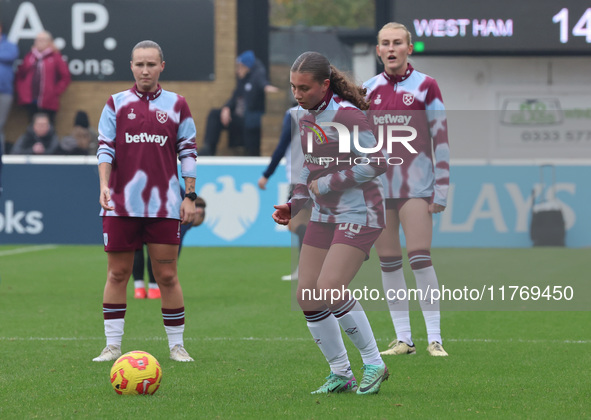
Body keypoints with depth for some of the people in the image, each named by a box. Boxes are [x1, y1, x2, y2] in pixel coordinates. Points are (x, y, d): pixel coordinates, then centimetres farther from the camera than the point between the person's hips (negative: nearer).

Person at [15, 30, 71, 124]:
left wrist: (55, 92, -5)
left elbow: (65, 77, 0)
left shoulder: (55, 58, 0)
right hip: (30, 102, 4)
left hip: (48, 103, -4)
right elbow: (20, 75, 16)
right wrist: (22, 92, 4)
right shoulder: (29, 57, 11)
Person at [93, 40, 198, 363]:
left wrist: (189, 196, 1)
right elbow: (105, 148, 0)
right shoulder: (116, 104, 6)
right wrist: (104, 185, -14)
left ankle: (177, 345, 9)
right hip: (121, 204, 0)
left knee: (167, 276, 0)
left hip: (164, 205, 0)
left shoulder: (177, 105, 7)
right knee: (117, 274, 3)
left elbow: (187, 151, 7)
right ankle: (112, 345, 10)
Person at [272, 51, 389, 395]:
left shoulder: (346, 115, -17)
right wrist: (294, 205, 9)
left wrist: (327, 184, -17)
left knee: (329, 289, -19)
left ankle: (374, 363, -1)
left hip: (359, 215, -9)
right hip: (325, 215, 9)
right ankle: (341, 374, 14)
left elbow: (376, 163, -21)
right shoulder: (306, 118, 9)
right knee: (306, 295, 1)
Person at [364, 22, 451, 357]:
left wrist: (441, 189, -7)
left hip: (415, 184, -4)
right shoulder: (369, 90, 10)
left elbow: (441, 138, -1)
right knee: (388, 262, 3)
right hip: (378, 186, 4)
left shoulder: (425, 85, 0)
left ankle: (435, 338, -9)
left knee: (420, 259, -12)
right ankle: (403, 339, 8)